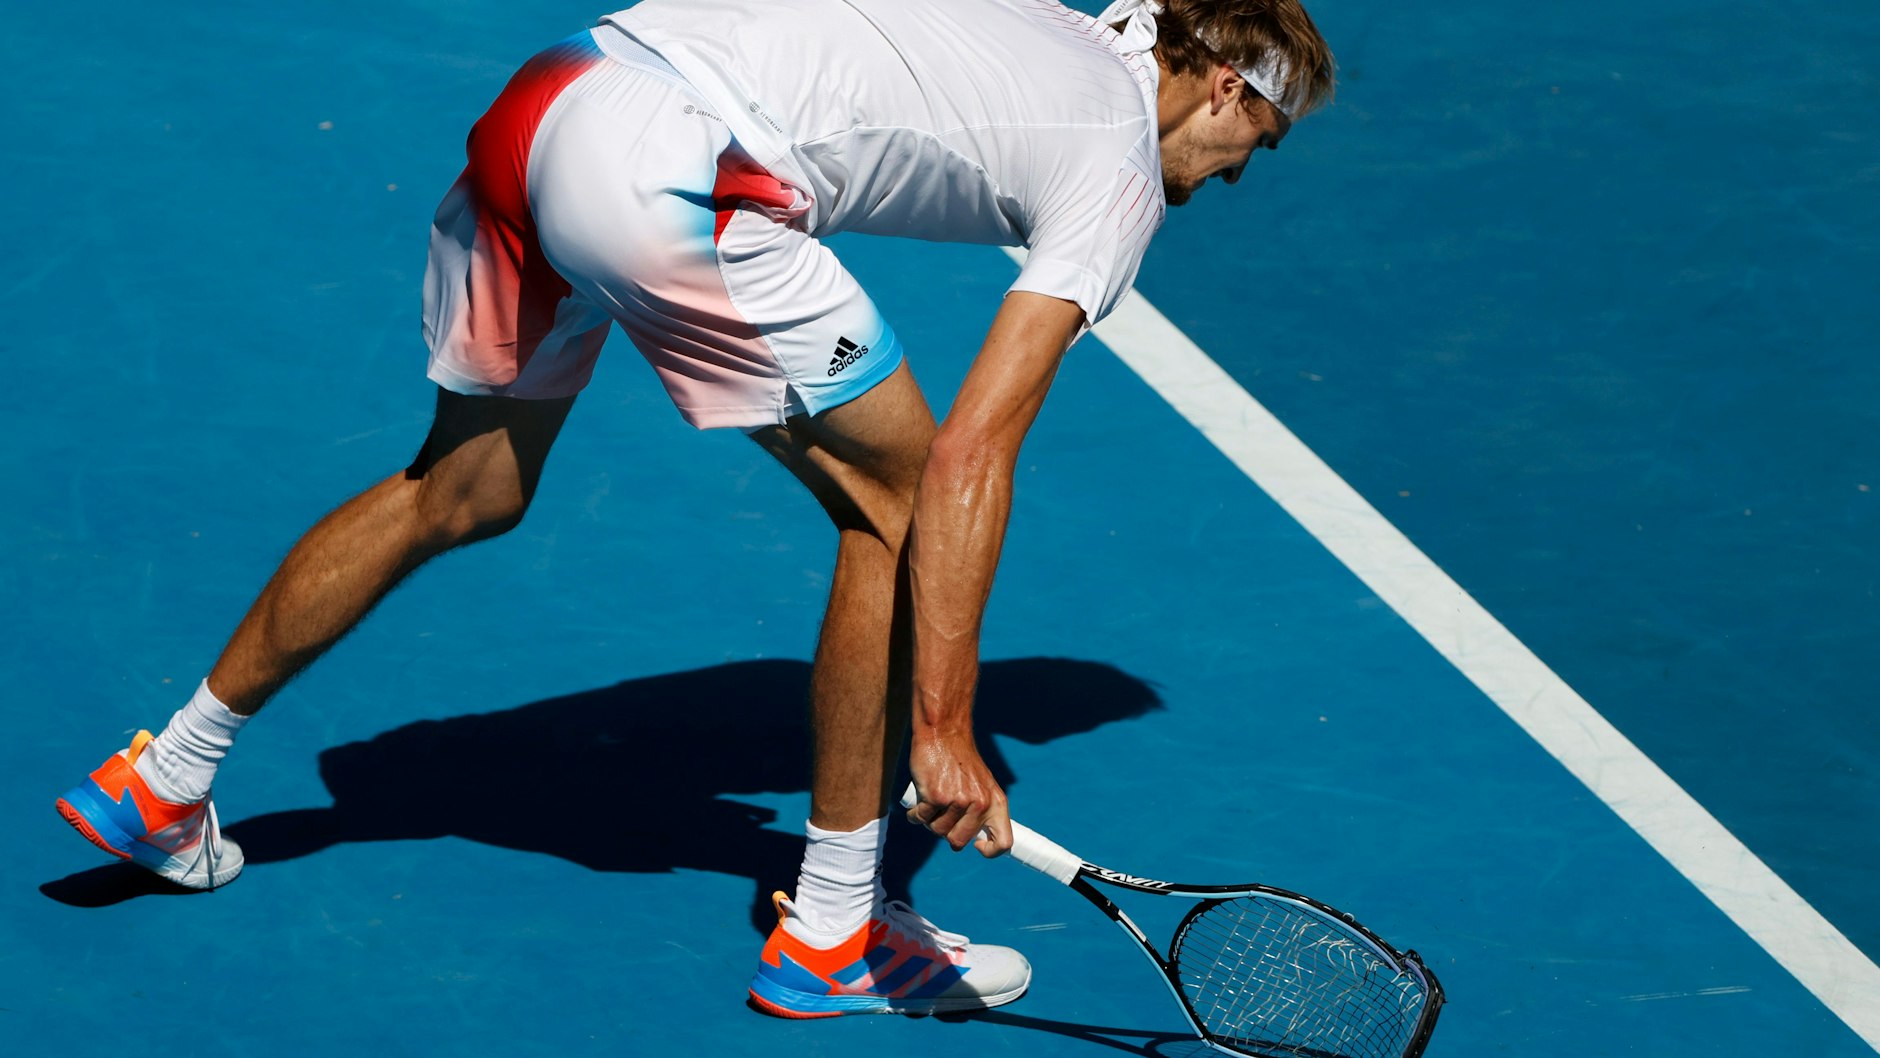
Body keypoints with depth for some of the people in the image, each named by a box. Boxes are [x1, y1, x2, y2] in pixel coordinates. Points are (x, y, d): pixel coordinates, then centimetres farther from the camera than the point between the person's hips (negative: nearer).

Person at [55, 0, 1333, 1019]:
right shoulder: (1121, 176, 3)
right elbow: (969, 463, -7)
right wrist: (944, 727, -8)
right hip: (674, 172, -9)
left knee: (463, 494, 26)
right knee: (897, 501, 7)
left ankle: (159, 783, 36)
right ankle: (831, 935, 15)